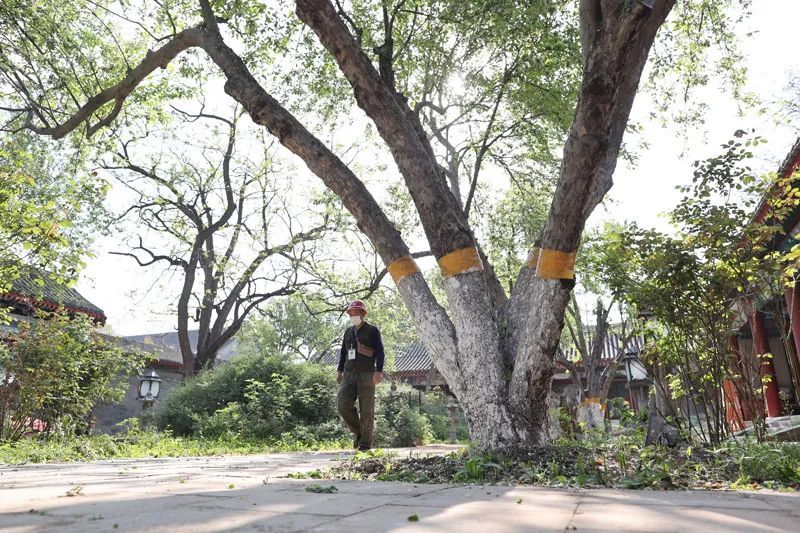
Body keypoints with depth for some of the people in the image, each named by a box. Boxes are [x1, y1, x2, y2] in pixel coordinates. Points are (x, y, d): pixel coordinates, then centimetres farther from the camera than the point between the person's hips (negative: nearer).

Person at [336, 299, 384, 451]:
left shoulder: (372, 330, 2)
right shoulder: (348, 331, 18)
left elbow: (379, 351, -5)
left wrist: (379, 371, -16)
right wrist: (339, 370, 16)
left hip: (366, 375, -5)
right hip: (349, 374, 5)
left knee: (366, 410, -3)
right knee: (343, 404, -8)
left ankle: (365, 442, 6)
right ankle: (358, 432, 12)